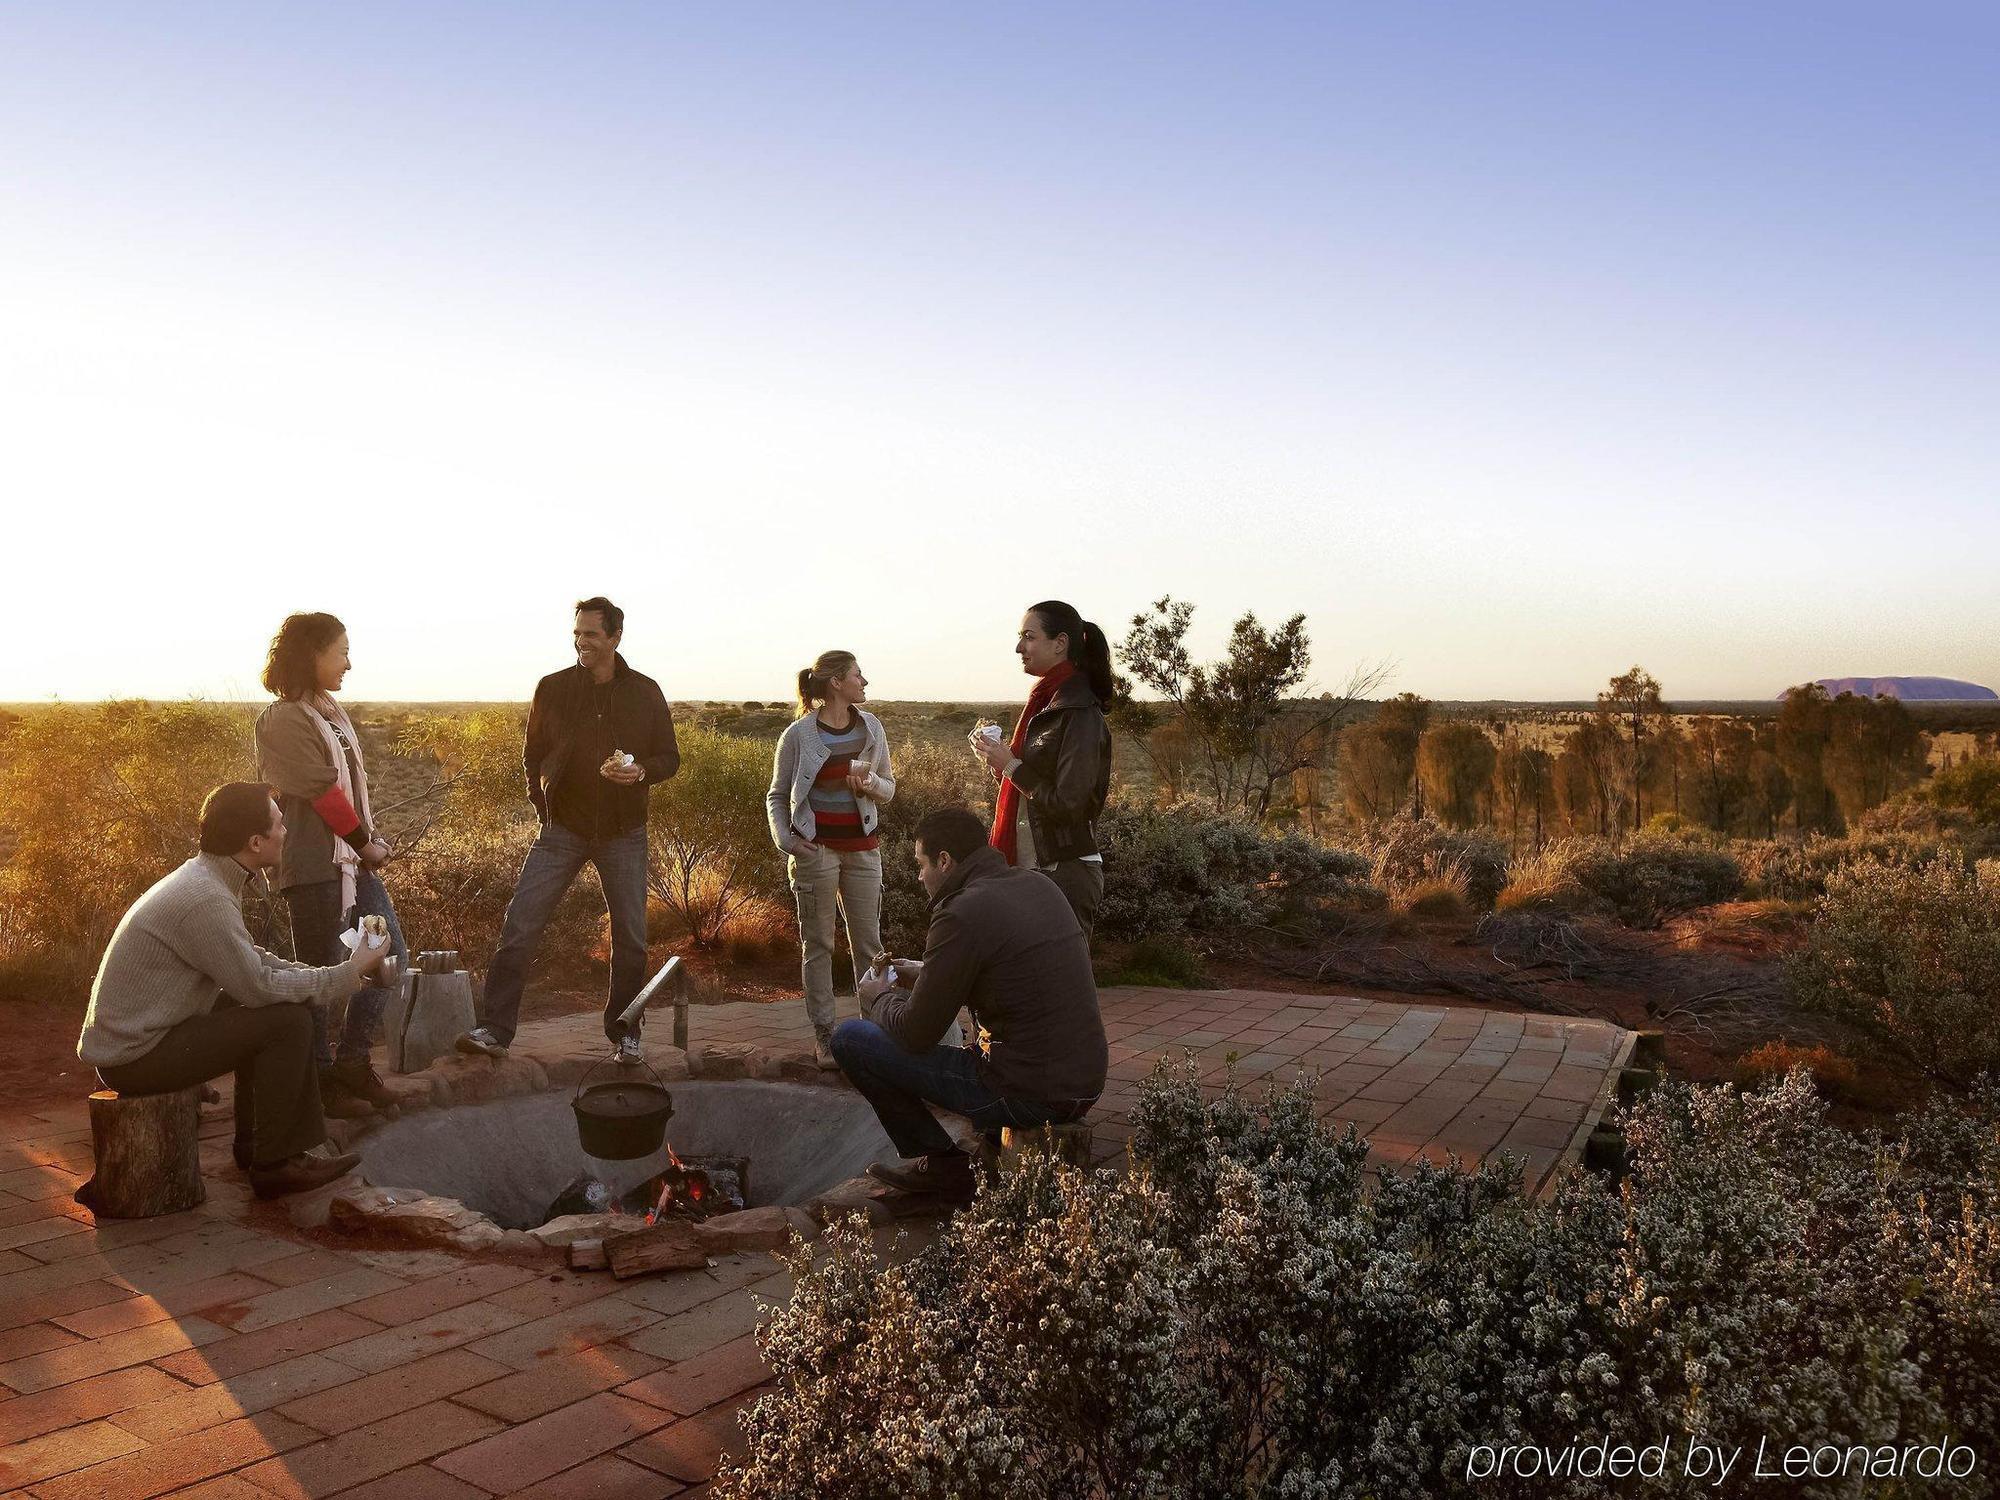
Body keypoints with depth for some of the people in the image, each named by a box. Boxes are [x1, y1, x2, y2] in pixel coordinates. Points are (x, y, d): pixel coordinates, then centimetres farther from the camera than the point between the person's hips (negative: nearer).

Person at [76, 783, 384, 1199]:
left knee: (271, 1011, 15)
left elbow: (251, 961, 14)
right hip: (134, 1055, -10)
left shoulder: (205, 879, 8)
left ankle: (255, 1145, 18)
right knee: (288, 1020, -15)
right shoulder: (205, 899, -24)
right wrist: (347, 975, -12)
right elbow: (258, 987, -22)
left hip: (131, 1036, 10)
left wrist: (334, 974, 3)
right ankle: (273, 1163, -5)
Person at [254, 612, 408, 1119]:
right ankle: (322, 1081, 14)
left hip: (355, 859, 9)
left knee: (391, 954, 10)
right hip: (314, 865, -9)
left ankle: (353, 1062, 20)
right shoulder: (285, 720, -13)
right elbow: (323, 792, -16)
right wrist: (365, 841, -6)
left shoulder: (332, 711, 15)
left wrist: (374, 839, 3)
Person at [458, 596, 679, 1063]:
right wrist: (542, 804, 2)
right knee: (519, 927, -8)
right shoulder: (552, 688, 2)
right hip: (562, 828, 0)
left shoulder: (645, 692, 1)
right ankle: (495, 1029, -2)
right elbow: (533, 755, 12)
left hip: (623, 833, 0)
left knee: (630, 937, 5)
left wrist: (641, 771, -16)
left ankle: (624, 1032, 20)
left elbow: (669, 757, 5)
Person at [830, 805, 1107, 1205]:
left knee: (849, 1037, 0)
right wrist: (924, 974, 27)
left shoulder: (963, 914, -16)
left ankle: (943, 1167, 9)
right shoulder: (1039, 886, 8)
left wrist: (880, 997, 10)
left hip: (1029, 1096, -8)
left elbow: (914, 1034, -11)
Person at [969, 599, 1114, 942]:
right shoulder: (1047, 702, 12)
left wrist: (1010, 765, -15)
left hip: (1066, 872, -9)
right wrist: (1001, 757, 2)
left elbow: (1068, 804, -20)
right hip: (1038, 865, 9)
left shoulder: (1081, 715, -15)